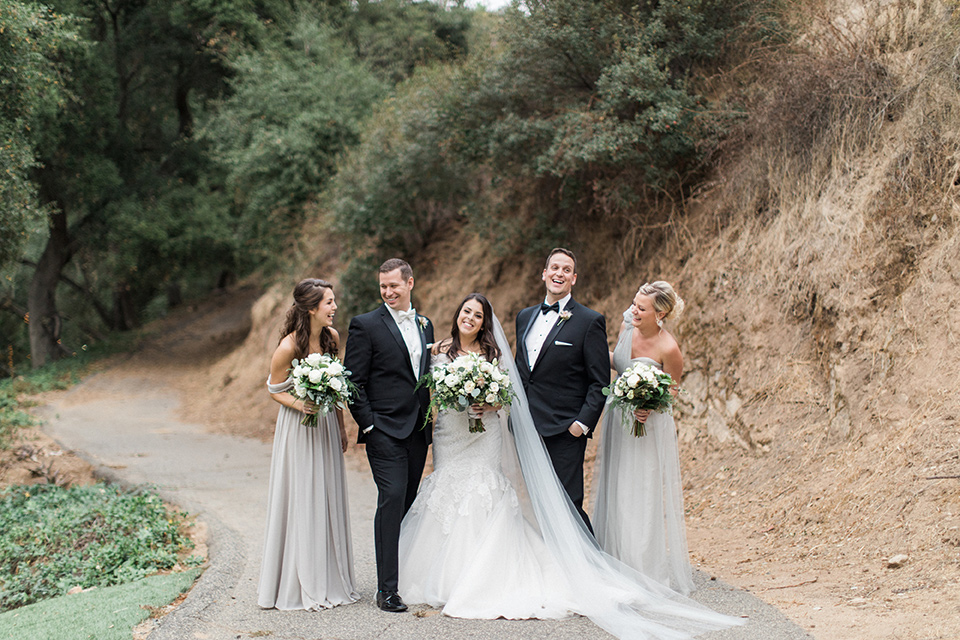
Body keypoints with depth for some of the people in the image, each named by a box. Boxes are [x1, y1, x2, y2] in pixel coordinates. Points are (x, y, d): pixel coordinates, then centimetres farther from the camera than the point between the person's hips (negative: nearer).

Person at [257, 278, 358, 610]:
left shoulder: (332, 337, 0)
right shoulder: (288, 346, -18)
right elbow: (275, 390, -6)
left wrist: (341, 427, 14)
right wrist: (299, 405, -25)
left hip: (326, 425, 6)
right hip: (298, 429, -6)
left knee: (328, 502, 10)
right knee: (300, 503, -2)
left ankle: (330, 580, 19)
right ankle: (300, 585, 8)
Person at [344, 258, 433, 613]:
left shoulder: (424, 325, 15)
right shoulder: (365, 325, -4)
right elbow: (353, 381, -6)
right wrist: (368, 423, -12)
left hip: (417, 431, 6)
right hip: (384, 428, -6)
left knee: (408, 503, 10)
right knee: (392, 499, -14)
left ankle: (403, 576, 19)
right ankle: (386, 589, -11)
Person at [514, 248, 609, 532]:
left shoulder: (590, 322, -5)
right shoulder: (525, 316, 15)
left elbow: (600, 382, -7)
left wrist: (583, 423, -15)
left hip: (564, 432, -6)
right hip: (528, 429, 6)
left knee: (568, 505, -8)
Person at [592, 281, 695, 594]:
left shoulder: (668, 349, -23)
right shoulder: (628, 324, -6)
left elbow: (672, 389, -8)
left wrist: (650, 406, -25)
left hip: (649, 424, -6)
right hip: (619, 416, 6)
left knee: (646, 496, 0)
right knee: (616, 493, 12)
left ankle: (653, 569, 15)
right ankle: (619, 566, 24)